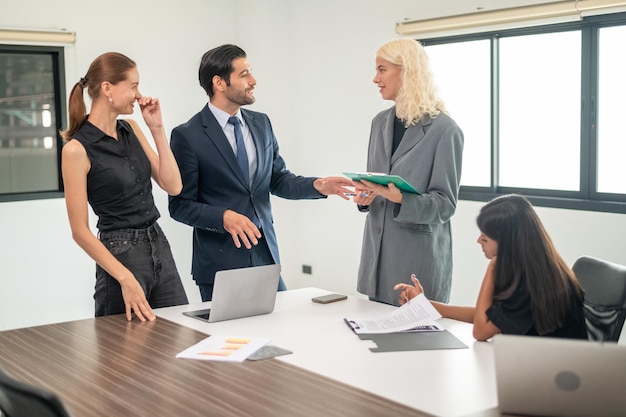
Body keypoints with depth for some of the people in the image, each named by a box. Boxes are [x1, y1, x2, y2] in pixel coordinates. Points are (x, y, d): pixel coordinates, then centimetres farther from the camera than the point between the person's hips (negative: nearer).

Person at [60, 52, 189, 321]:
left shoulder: (131, 130, 8)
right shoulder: (77, 149, -13)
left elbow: (173, 186, 3)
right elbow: (80, 231, -13)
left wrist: (156, 128, -2)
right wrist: (126, 279, -19)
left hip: (160, 247, 7)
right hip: (120, 256, -7)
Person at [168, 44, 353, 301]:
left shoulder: (261, 123, 7)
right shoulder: (187, 136, -10)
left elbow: (278, 179, 12)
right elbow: (180, 205, -9)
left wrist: (317, 185, -5)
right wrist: (224, 217, -25)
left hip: (265, 251, 5)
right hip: (220, 260, -5)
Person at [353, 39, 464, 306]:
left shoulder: (444, 130, -11)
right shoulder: (380, 123, 10)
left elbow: (445, 204, -12)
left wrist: (400, 199, -27)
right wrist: (364, 195, -5)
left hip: (420, 258, -6)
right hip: (379, 253, 6)